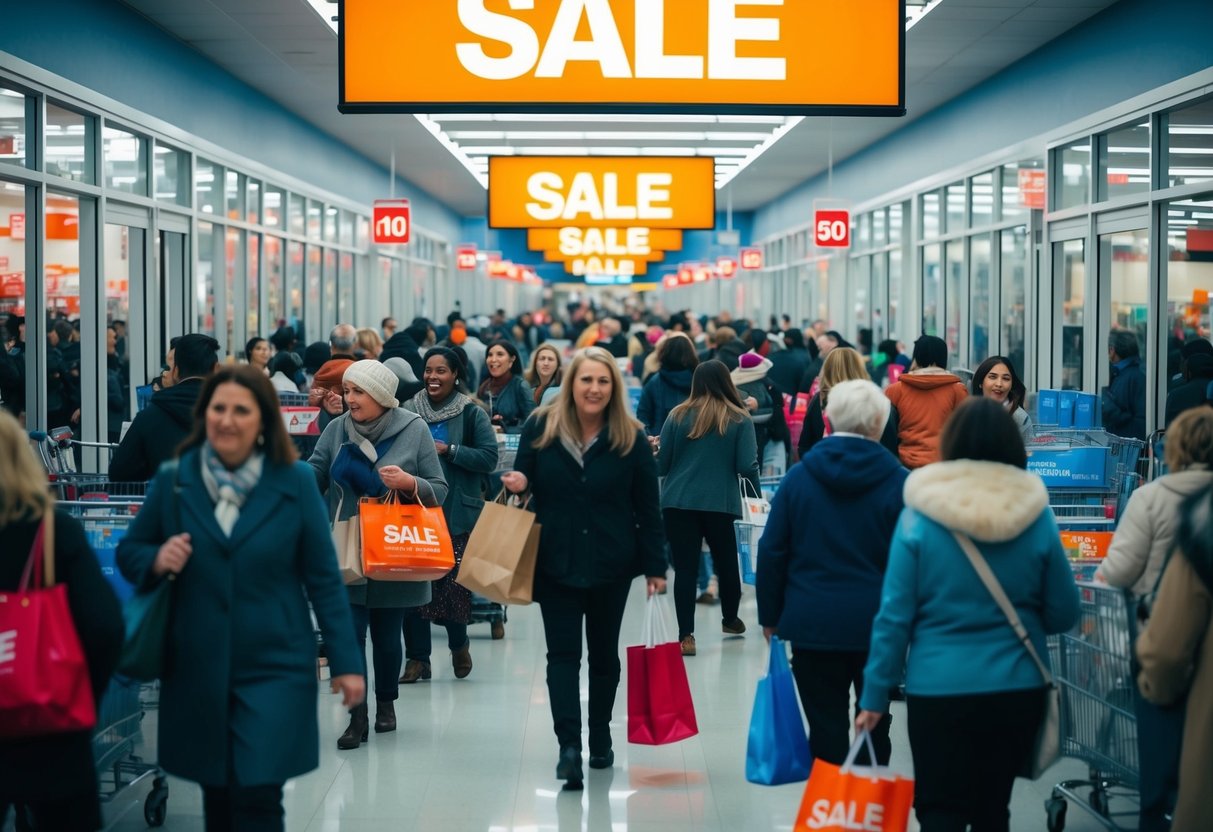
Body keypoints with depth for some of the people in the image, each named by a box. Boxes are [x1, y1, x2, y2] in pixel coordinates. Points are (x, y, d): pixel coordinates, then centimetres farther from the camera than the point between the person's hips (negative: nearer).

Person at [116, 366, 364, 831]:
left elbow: (322, 577, -1)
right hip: (196, 668, 2)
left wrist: (345, 661, -2)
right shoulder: (173, 480, 0)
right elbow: (129, 552, 11)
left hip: (275, 666, -2)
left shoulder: (294, 482, -4)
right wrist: (156, 560, -13)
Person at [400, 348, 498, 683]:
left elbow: (489, 457, -7)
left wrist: (449, 450, -14)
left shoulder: (472, 414, -1)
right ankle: (417, 657, 12)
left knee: (456, 581, 0)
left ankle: (459, 643, 26)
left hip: (458, 513, -2)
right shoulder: (408, 411, 4)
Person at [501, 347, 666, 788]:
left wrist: (655, 567, -2)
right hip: (555, 563, 0)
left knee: (604, 653, 13)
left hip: (610, 565, 0)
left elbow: (647, 509, -1)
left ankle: (600, 741, 26)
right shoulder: (540, 429, -2)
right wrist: (517, 484, -16)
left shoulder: (631, 439, -4)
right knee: (563, 653, -6)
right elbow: (522, 482, 8)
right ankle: (568, 746, -12)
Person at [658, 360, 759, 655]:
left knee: (685, 567, 1)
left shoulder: (678, 416, -1)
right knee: (726, 562, 18)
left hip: (679, 503, 0)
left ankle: (686, 635, -4)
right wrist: (758, 496, 10)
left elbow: (661, 464, 1)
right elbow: (747, 467, -7)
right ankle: (730, 620, 40)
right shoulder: (740, 419, -2)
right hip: (721, 503, 0)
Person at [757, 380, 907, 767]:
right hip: (877, 623, 0)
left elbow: (772, 551, 1)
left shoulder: (799, 477, -1)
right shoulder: (897, 481, -5)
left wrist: (770, 615, 9)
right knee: (875, 722, 16)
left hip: (813, 623, 0)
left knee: (827, 728, 4)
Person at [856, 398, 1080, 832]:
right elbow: (1063, 614, 4)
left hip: (938, 690, -2)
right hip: (1017, 688, 2)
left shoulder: (920, 515, -7)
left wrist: (875, 694, 1)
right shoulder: (1035, 514, -3)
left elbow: (894, 615, -7)